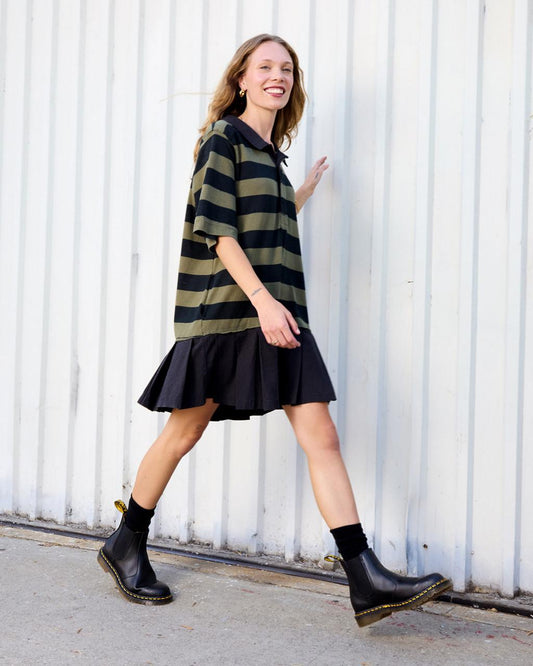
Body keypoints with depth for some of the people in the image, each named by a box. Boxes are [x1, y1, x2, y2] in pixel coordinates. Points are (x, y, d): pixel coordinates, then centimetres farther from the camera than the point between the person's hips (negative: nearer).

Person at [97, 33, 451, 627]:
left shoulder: (270, 154, 20)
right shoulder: (224, 138, -2)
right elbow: (216, 227, -13)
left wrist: (304, 194, 31)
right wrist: (262, 298, -21)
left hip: (276, 314, 7)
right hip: (223, 310, -6)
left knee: (321, 437, -4)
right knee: (183, 433, 4)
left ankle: (367, 583, -6)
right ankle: (125, 546, 26)